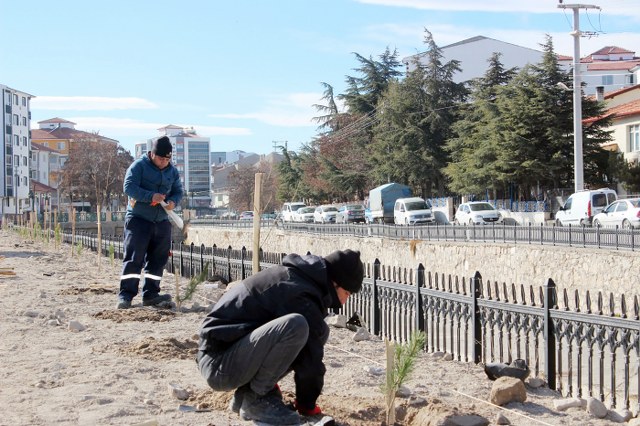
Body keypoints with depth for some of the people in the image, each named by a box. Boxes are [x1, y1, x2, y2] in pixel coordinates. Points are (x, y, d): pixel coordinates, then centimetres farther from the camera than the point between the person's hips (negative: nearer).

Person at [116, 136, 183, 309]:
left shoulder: (172, 171, 11)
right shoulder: (139, 166, -7)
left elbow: (178, 191, 16)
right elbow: (129, 187, -15)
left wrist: (173, 202, -8)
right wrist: (150, 196, -27)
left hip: (162, 221, 6)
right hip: (138, 219, -6)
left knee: (158, 259, 7)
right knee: (134, 258, -10)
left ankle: (150, 294, 14)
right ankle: (126, 295, -10)